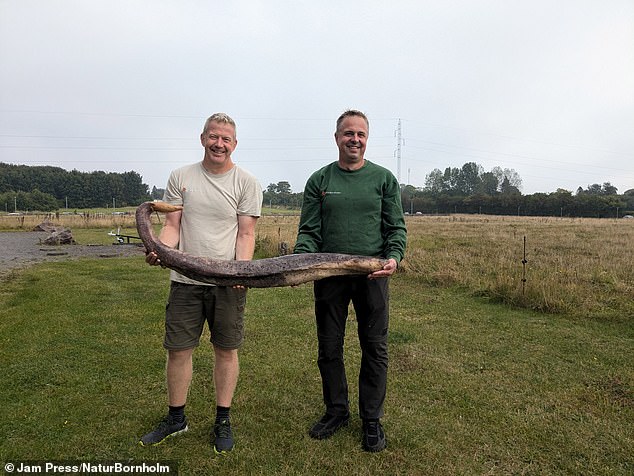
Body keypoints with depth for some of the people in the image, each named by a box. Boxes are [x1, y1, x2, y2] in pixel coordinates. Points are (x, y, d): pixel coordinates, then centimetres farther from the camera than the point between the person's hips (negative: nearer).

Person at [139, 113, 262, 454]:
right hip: (185, 278, 2)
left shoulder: (246, 182, 0)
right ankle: (176, 418, 31)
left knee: (226, 349, 8)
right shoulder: (180, 177, 7)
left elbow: (246, 233, -3)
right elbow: (172, 225, 5)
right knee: (178, 349, 9)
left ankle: (223, 421, 25)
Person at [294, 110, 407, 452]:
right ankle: (336, 411, 30)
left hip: (372, 273, -1)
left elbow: (396, 227, 3)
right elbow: (309, 231, 3)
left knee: (374, 349, 6)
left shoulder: (384, 178, 6)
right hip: (328, 274, 1)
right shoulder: (319, 180, 7)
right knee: (329, 348, 10)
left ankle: (371, 419, 23)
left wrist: (394, 257, -16)